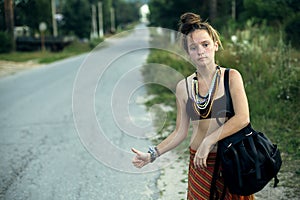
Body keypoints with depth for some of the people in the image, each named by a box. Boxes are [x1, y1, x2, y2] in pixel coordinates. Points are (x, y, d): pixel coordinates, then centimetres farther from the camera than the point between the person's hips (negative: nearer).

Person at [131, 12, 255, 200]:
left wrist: (208, 141, -20)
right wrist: (152, 155, -6)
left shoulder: (231, 77, -5)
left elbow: (243, 118, -16)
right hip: (199, 163, 2)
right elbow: (180, 132, 4)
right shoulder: (184, 87, 2)